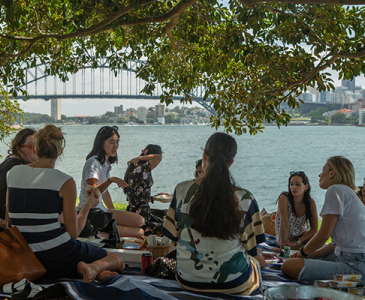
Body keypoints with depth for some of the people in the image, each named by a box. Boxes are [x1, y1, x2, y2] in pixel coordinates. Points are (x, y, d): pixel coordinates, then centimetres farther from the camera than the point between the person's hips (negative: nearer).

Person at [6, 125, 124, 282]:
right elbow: (73, 233, -6)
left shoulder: (13, 173, 4)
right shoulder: (65, 182, -11)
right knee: (117, 260, 18)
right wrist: (88, 204, 10)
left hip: (26, 260, 5)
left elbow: (10, 218, 15)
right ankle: (94, 267, -16)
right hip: (57, 255, -5)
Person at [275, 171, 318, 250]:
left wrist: (297, 242, -20)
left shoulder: (311, 202, -13)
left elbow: (314, 229, -12)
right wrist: (283, 247, -25)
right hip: (285, 238, -4)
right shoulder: (284, 198, -22)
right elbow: (285, 224, -26)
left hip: (301, 235, 4)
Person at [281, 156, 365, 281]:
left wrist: (303, 253, 5)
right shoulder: (348, 192, 23)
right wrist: (308, 255, 16)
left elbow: (324, 234, -12)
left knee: (289, 267, -23)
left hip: (353, 265, -11)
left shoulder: (336, 190, -8)